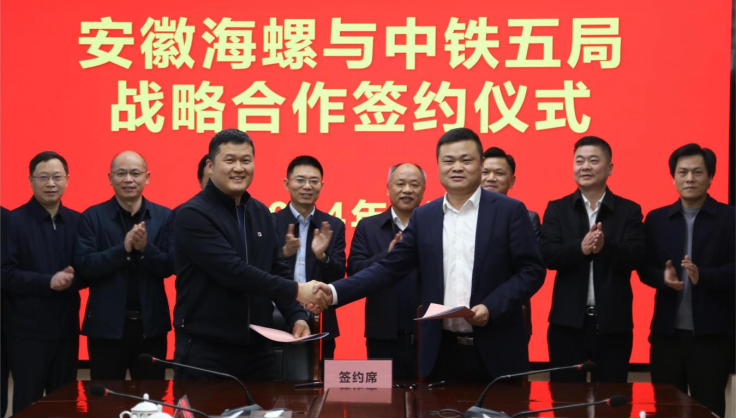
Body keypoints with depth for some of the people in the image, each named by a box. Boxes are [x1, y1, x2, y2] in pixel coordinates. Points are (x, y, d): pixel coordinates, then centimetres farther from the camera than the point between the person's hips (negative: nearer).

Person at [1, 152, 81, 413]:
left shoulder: (77, 221, 7)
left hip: (66, 328, 4)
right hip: (26, 331, -4)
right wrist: (48, 281, -19)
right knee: (28, 402, 5)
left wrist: (71, 279, -13)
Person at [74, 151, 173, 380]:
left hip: (151, 324, 1)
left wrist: (145, 247, -22)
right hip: (106, 325, -1)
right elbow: (84, 266, -11)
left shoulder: (164, 216, 2)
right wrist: (124, 248, -23)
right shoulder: (92, 217, -1)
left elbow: (170, 267, -3)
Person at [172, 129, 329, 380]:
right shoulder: (193, 215, -12)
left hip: (257, 347, 6)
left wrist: (296, 316, -2)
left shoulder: (261, 213, 10)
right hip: (204, 349, -6)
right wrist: (295, 291, -19)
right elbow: (233, 271, -22)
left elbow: (277, 270, 13)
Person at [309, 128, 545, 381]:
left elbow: (531, 270, -4)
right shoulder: (423, 217, 9)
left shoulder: (510, 211, -1)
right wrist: (335, 291, -5)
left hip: (496, 350, -2)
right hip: (441, 351, 3)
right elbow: (390, 268, 7)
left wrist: (492, 308, -18)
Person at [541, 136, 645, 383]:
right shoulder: (557, 209, 5)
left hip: (614, 322, 0)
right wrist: (581, 248, -27)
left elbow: (636, 256, -10)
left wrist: (605, 247, -29)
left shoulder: (629, 210, 3)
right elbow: (548, 256, -7)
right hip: (568, 321, 0)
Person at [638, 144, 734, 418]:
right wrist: (663, 277, -16)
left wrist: (702, 275, -26)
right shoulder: (656, 219, 8)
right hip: (667, 331, 3)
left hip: (712, 332, -2)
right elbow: (644, 268, 5)